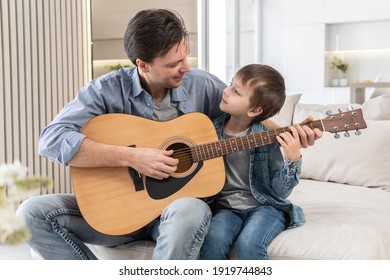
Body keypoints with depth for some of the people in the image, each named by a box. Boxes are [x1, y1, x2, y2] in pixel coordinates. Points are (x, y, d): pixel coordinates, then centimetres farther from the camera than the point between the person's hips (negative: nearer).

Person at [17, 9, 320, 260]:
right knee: (33, 212, -20)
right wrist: (131, 157, -26)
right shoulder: (107, 90, -10)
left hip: (175, 206, 0)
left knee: (192, 210, -37)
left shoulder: (203, 85, -2)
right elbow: (51, 140, -20)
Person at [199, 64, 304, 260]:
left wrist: (293, 160, -23)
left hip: (264, 205, -2)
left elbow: (280, 191, -9)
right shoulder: (213, 129, 0)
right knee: (213, 240, -26)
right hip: (227, 206, 3)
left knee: (249, 243, -29)